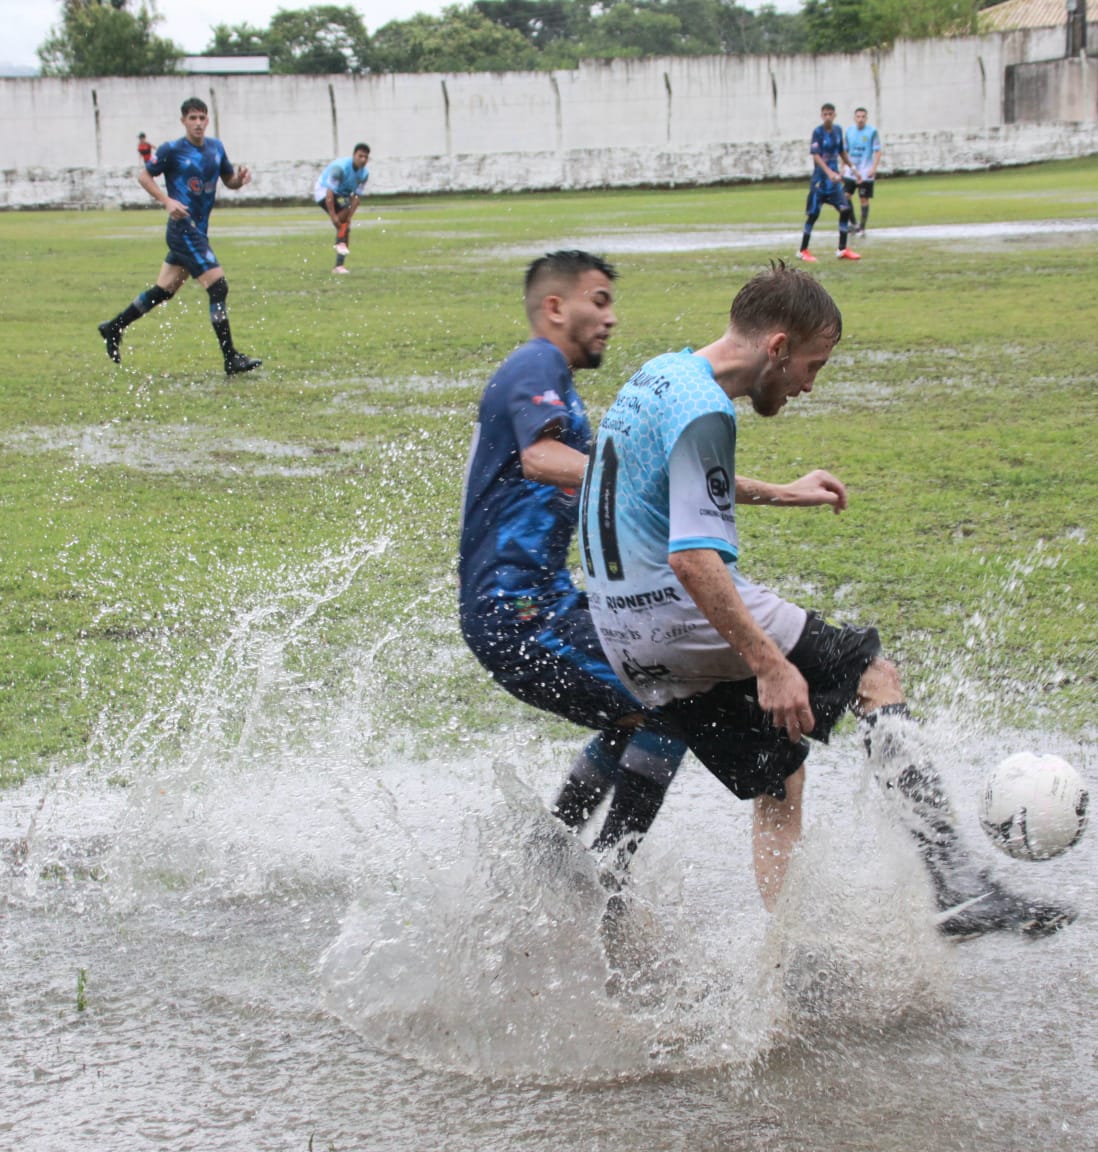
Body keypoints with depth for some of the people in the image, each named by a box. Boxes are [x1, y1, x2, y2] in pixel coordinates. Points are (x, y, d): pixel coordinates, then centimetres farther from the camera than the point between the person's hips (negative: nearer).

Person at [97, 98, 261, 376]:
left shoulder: (216, 147, 10)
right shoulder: (172, 150, -9)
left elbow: (229, 180, 18)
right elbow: (144, 176, -1)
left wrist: (240, 178, -5)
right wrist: (166, 201, -15)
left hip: (198, 231, 8)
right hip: (183, 228, -8)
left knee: (163, 291, 15)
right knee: (218, 287, -14)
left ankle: (113, 328, 29)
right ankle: (231, 359, -12)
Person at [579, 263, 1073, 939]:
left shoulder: (662, 375, 16)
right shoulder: (703, 413, -17)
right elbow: (691, 559, -25)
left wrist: (780, 495, 39)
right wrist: (769, 665, -26)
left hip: (633, 645, 10)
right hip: (685, 617, -10)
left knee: (777, 784, 15)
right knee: (875, 675, -4)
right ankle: (961, 888, -13)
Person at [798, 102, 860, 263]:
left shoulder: (838, 130, 6)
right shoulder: (818, 132, -12)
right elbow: (816, 155, -20)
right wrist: (829, 173, -31)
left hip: (834, 179, 6)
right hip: (820, 178, -5)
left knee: (845, 210, -3)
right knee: (813, 214, -3)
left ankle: (842, 249, 6)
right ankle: (803, 251, 7)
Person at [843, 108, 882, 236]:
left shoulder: (872, 132, -6)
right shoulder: (849, 131, 8)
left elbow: (877, 151, -7)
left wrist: (873, 168, -17)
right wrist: (843, 167, 13)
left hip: (865, 173, -4)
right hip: (850, 171, 4)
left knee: (864, 200, 1)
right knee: (845, 196, -6)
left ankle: (861, 228, 10)